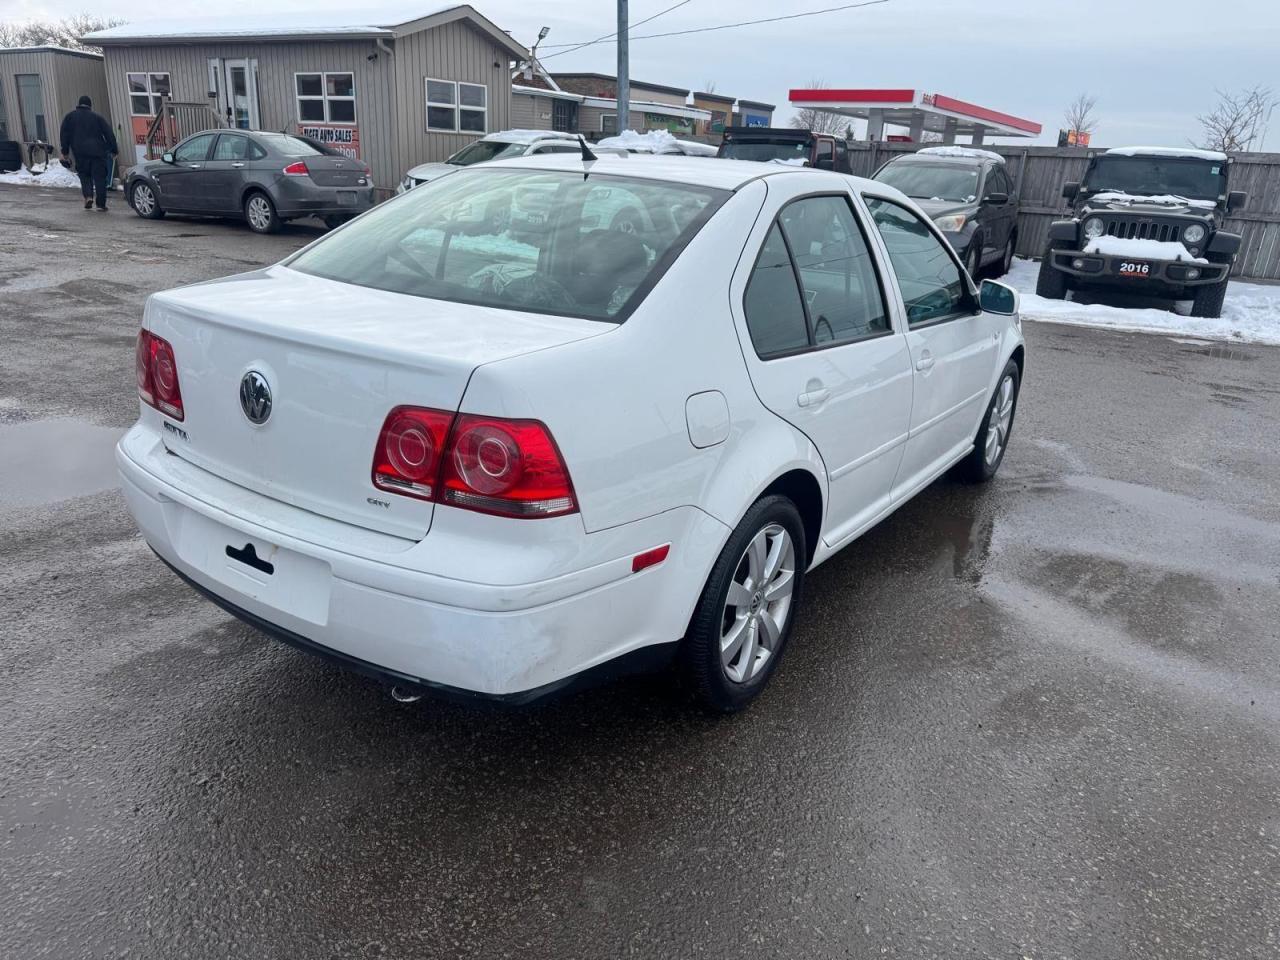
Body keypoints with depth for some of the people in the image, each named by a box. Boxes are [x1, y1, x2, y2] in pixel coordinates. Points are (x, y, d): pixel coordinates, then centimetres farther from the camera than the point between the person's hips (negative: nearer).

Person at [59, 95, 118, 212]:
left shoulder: (70, 117, 14)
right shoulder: (98, 117, 10)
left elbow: (64, 135, 10)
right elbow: (109, 134, 4)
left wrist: (64, 152, 12)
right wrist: (114, 149, 8)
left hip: (80, 152, 1)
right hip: (98, 152, -1)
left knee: (84, 175, 14)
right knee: (99, 177, 1)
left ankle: (88, 196, -8)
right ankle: (101, 204, -4)